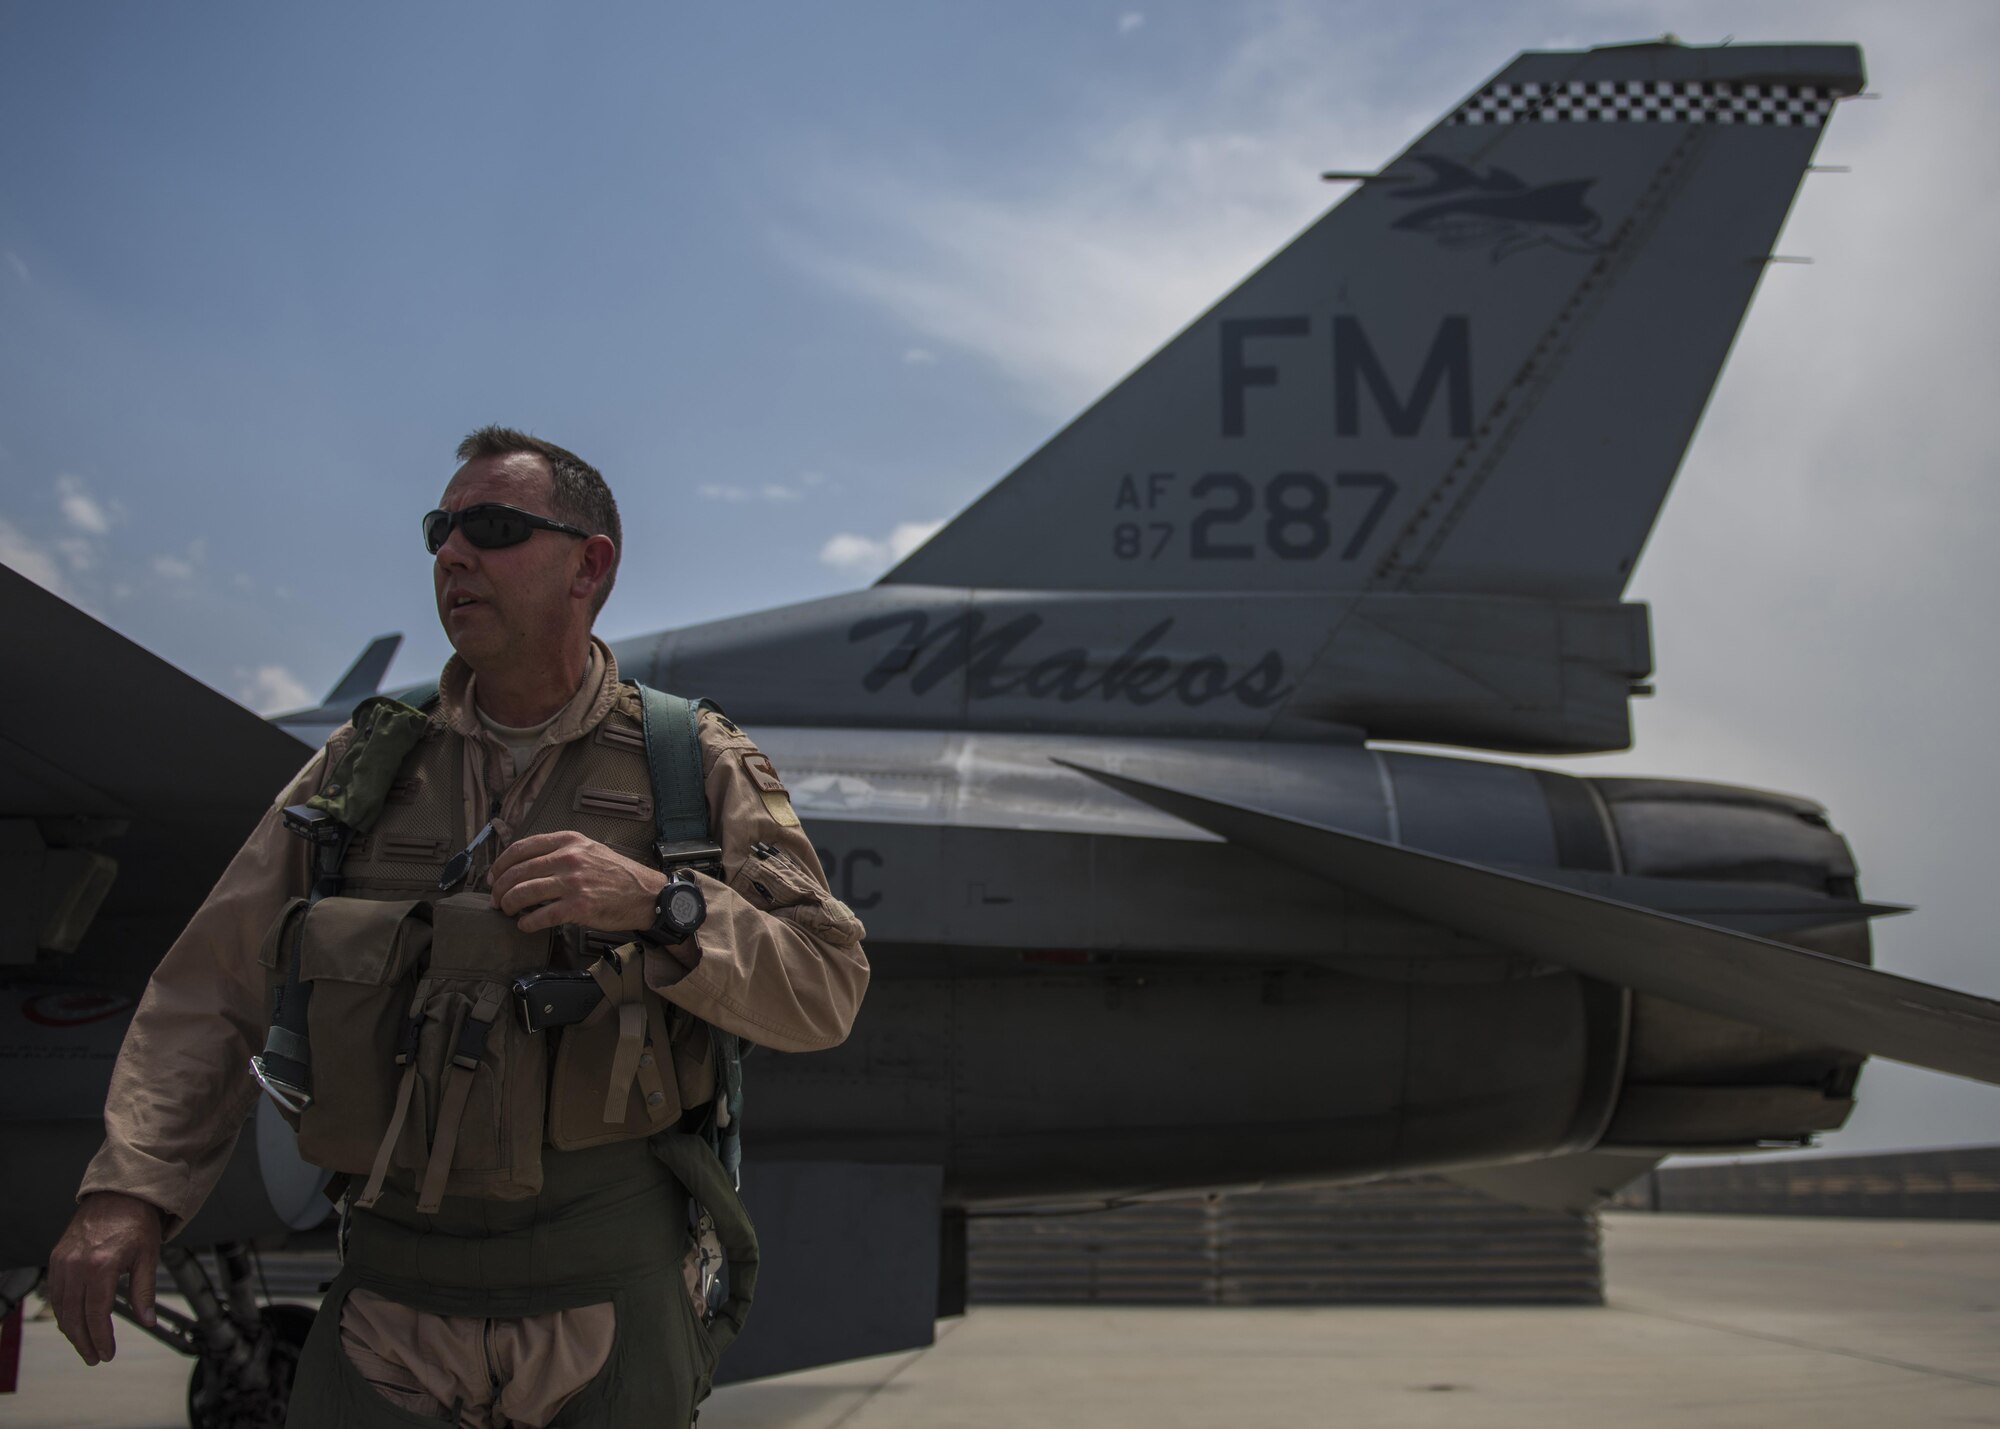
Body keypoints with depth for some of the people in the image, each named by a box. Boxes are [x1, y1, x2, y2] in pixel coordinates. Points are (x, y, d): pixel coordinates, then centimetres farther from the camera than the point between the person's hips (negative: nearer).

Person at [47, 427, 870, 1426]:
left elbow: (826, 986, -8)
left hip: (605, 1305, -2)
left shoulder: (695, 764, -1)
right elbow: (215, 987, 7)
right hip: (392, 1298, 2)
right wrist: (128, 1184, -6)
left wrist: (652, 903, -23)